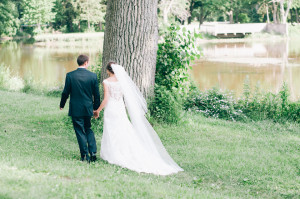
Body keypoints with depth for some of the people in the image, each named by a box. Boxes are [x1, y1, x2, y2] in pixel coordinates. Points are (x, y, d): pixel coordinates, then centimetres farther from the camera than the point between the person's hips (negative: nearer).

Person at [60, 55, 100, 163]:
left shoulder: (70, 75, -10)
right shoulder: (93, 76, -5)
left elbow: (66, 92, -4)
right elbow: (96, 94, 1)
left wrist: (62, 104, 13)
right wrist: (96, 107, 14)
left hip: (75, 109, -2)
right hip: (88, 109, 2)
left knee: (80, 131, 5)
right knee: (88, 129, 19)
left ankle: (85, 156, 6)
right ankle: (93, 152, 8)